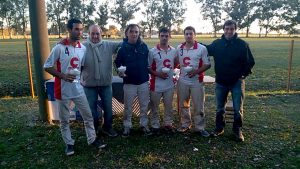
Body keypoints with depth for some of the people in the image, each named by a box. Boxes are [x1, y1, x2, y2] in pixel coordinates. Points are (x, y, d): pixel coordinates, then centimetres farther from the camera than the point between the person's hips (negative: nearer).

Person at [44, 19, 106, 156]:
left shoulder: (83, 48, 2)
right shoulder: (59, 48, -12)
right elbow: (47, 66, -9)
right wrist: (63, 75, -20)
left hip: (78, 88, 4)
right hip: (63, 90, -3)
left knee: (88, 115, 9)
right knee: (64, 119, 10)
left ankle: (92, 139, 25)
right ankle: (69, 143, 27)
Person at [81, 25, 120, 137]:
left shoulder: (109, 45, -2)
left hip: (106, 84, 2)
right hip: (89, 85, -1)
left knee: (108, 108, 15)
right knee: (92, 109, 14)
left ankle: (107, 127, 37)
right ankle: (93, 129, 35)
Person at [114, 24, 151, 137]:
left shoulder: (144, 46, 0)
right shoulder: (123, 47, -6)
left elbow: (148, 61, 10)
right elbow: (117, 62, -1)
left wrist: (147, 73, 5)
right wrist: (120, 71, -19)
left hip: (143, 82, 2)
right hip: (129, 82, -2)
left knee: (144, 105, 12)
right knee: (128, 107, 8)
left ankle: (144, 125, 28)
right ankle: (127, 126, 24)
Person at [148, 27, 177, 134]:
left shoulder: (174, 51, 3)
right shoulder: (152, 51, -8)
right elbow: (148, 68, -5)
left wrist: (172, 73, 4)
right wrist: (158, 74, -17)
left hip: (169, 84, 3)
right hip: (156, 84, -3)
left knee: (169, 106, 14)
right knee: (154, 107, 9)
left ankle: (168, 123, 31)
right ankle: (155, 125, 24)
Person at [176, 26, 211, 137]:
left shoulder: (202, 48, -7)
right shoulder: (179, 48, 4)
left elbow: (207, 64, -5)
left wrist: (196, 71, -19)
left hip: (197, 81, -3)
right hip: (182, 81, 3)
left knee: (198, 106, 4)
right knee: (183, 105, 12)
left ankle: (199, 127, 17)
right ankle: (185, 124, 29)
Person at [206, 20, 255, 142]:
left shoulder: (242, 44, -7)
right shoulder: (216, 43, 0)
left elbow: (250, 62, -4)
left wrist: (243, 74, -12)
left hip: (237, 82, -2)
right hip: (220, 82, 3)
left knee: (238, 109, 4)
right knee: (220, 108, 12)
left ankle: (237, 130, 22)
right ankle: (219, 128, 28)